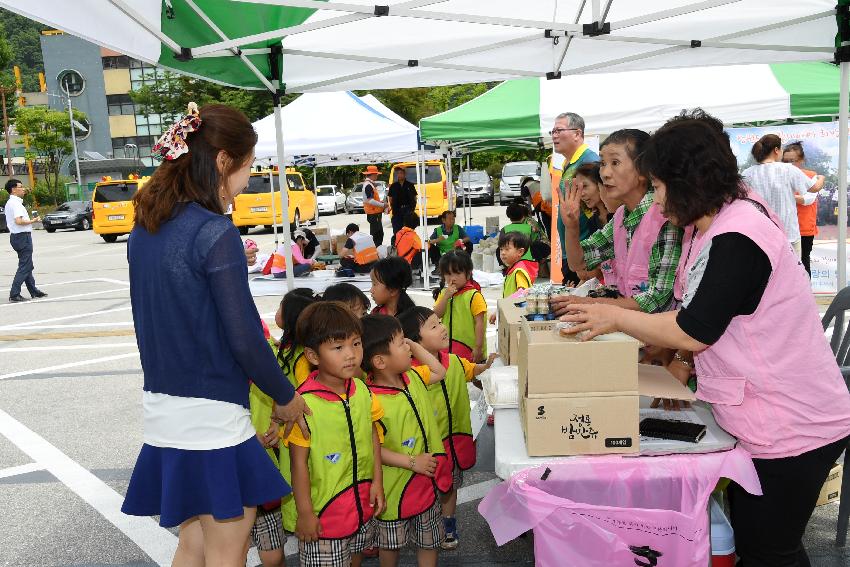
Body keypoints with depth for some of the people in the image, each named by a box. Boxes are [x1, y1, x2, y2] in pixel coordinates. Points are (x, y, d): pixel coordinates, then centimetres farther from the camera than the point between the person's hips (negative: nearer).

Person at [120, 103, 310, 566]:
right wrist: (287, 398, -3)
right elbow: (244, 338, -17)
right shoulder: (216, 232, -18)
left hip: (162, 406, 8)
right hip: (210, 415, -8)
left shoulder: (145, 229, 6)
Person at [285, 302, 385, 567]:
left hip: (362, 502, 6)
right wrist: (305, 513, -12)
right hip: (324, 511, -6)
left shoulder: (362, 390, -4)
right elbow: (299, 462, -17)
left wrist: (377, 482, 4)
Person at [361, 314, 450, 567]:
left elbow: (439, 371, 14)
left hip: (427, 479, 6)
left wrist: (415, 345, 1)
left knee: (429, 540, 21)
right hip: (396, 486, -6)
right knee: (391, 543, 20)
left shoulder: (412, 376, -5)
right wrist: (412, 462, -21)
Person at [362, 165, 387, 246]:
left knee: (380, 233, 16)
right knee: (376, 234, -7)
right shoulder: (368, 185, -18)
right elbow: (370, 201, -24)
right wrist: (382, 205, -16)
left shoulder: (370, 184, 15)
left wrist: (380, 201, 11)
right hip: (373, 213, -10)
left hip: (376, 213, 10)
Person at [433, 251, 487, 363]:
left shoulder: (474, 296, -13)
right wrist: (446, 296, -15)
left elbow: (480, 323, -14)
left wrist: (478, 348, -16)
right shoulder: (443, 293, 6)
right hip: (447, 348, 5)